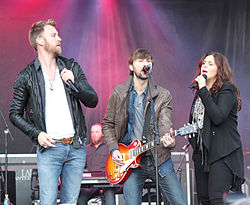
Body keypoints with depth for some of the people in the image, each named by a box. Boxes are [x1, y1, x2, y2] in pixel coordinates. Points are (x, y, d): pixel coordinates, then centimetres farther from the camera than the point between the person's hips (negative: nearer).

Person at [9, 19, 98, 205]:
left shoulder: (72, 68, 9)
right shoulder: (27, 77, 0)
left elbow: (93, 101, 5)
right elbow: (15, 114, 6)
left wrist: (74, 83, -12)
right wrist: (36, 134, -7)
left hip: (77, 148, 3)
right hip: (49, 149, -3)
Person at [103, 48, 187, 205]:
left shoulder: (163, 95, 1)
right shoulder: (119, 93, 4)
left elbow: (165, 125, -12)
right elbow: (108, 124, 12)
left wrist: (169, 140, -35)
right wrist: (114, 149, -1)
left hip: (159, 158, 0)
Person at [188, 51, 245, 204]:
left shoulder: (227, 89, -6)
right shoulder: (200, 92, 17)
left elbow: (218, 117, -22)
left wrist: (203, 90, -18)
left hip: (223, 153, -8)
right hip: (202, 151, 8)